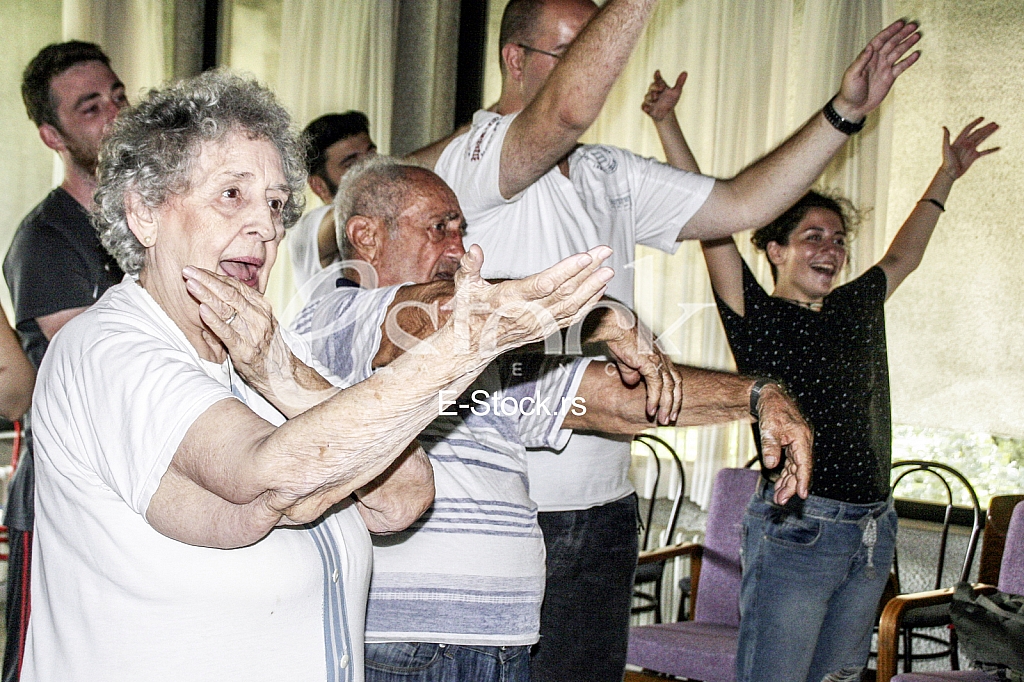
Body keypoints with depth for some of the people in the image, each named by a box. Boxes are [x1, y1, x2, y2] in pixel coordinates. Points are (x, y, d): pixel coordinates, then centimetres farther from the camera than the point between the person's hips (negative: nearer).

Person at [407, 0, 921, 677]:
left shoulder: (615, 177, 16)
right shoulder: (474, 154, -10)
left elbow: (742, 203, 16)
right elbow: (569, 108, -30)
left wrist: (845, 111, 10)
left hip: (603, 512, 7)